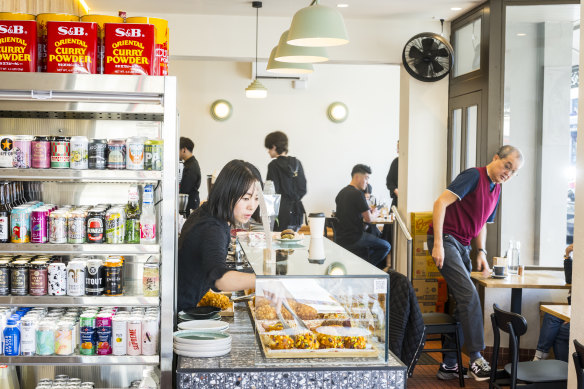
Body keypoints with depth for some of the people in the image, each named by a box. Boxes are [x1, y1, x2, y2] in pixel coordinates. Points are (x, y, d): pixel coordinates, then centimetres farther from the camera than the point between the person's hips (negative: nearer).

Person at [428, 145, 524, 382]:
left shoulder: (496, 189, 15)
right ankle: (476, 358, -14)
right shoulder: (474, 176, -11)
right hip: (446, 239, -9)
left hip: (462, 246, 9)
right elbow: (441, 203, -19)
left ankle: (449, 365, 14)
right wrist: (438, 244, -24)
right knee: (469, 295, -18)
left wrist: (481, 253, 8)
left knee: (463, 304, 7)